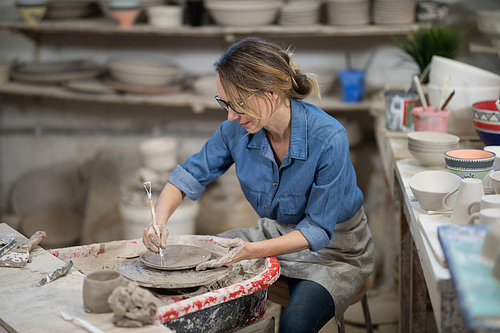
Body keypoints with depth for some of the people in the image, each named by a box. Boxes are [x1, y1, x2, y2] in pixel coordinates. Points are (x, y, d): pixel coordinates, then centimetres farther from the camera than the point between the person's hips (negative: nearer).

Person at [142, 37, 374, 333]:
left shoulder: (328, 139, -29)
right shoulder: (238, 129, -13)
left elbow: (317, 230, -24)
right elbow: (191, 174, 0)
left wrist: (252, 251, -37)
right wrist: (160, 220, -19)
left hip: (334, 247, -5)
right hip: (276, 235, 5)